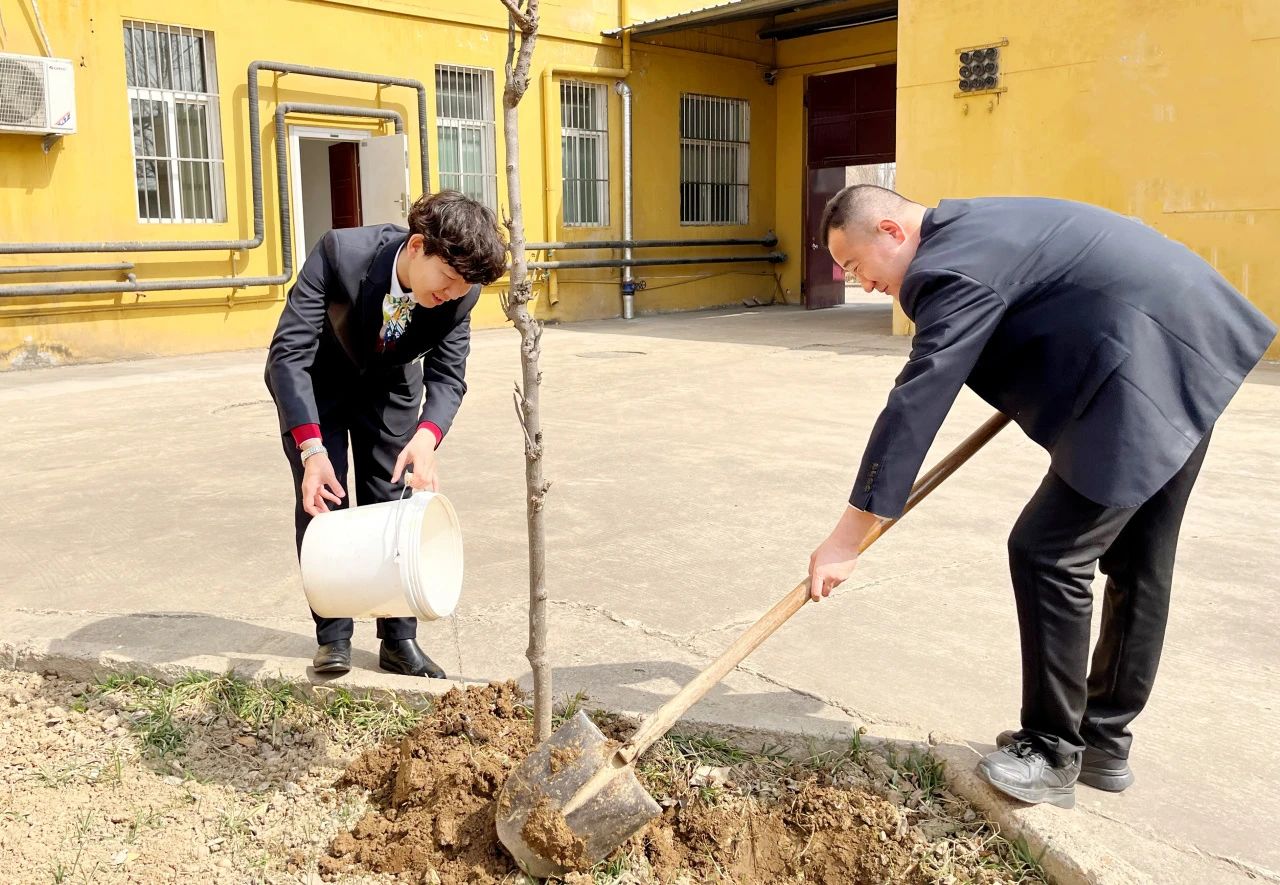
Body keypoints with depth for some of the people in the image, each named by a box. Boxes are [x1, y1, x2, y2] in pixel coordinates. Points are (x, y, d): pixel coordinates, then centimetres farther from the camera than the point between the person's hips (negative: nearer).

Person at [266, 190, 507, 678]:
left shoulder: (460, 291, -26)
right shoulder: (339, 252, -36)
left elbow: (447, 376, -18)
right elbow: (288, 353, -35)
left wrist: (427, 437, -39)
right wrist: (312, 449, -44)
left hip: (390, 386, 2)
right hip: (315, 384, -2)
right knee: (322, 501, -6)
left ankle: (399, 639, 11)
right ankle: (333, 637, 7)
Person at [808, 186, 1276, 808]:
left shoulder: (952, 269, -17)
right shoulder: (967, 227, 14)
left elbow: (913, 406, -21)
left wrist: (848, 537, -19)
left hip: (1145, 375, -11)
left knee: (1048, 554, -7)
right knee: (1137, 563, 15)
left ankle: (1052, 755, 5)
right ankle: (1107, 742, 28)